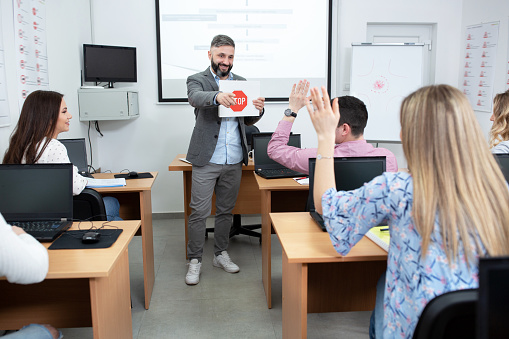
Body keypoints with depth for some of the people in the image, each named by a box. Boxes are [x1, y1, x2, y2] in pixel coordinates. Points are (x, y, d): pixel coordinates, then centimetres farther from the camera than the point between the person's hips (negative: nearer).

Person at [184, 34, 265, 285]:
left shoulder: (241, 83, 14)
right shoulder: (197, 80, 1)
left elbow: (248, 121, 12)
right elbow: (195, 97, -24)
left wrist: (258, 110, -12)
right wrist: (217, 96, -45)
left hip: (234, 161, 4)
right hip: (207, 160, -4)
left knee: (226, 211, 14)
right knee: (199, 212, -1)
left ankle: (220, 254, 30)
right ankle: (195, 260, 13)